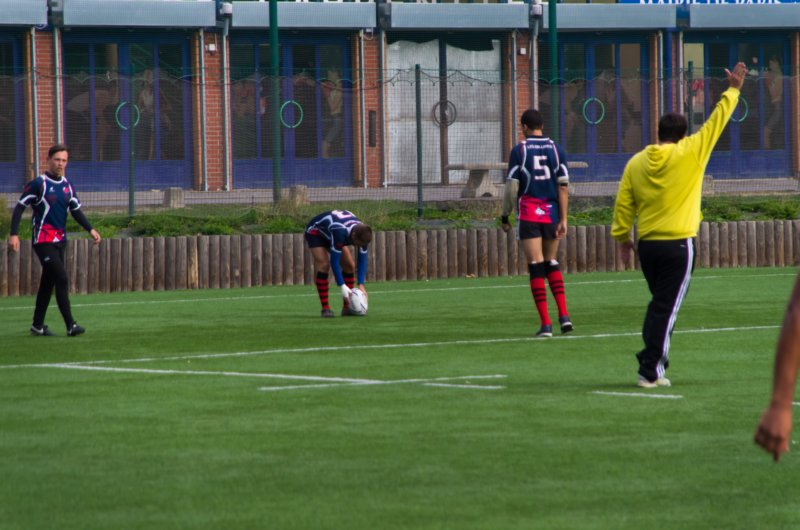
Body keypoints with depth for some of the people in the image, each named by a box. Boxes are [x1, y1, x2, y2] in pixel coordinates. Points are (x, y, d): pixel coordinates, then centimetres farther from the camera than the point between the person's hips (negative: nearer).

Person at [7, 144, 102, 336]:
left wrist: (90, 229, 1)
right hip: (44, 241, -7)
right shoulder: (38, 184, -10)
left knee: (48, 283, 12)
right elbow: (19, 207, -9)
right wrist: (14, 234, -18)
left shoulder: (67, 186, 10)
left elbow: (76, 210, 16)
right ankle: (70, 325, -16)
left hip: (60, 241, 7)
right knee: (62, 279, -15)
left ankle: (38, 325, 21)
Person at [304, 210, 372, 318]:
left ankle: (347, 308, 0)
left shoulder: (362, 234, -26)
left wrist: (361, 285, -24)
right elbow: (334, 260, -40)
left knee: (349, 265, -4)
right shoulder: (340, 232, -45)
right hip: (315, 232, -6)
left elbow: (362, 260, -17)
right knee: (323, 265, -24)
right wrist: (342, 286, -39)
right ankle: (325, 308, -20)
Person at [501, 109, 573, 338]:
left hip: (528, 214, -3)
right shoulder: (555, 149, 5)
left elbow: (512, 187, -5)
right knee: (551, 262, 18)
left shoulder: (519, 150, -3)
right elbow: (563, 186, 0)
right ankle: (563, 315, 2)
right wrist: (563, 219, 1)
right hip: (552, 213, 3)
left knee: (536, 266, -2)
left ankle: (545, 323, -8)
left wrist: (505, 216, 4)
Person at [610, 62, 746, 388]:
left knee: (659, 305, 18)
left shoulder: (636, 162, 4)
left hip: (647, 245, 5)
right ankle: (650, 370, -8)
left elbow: (623, 204, 5)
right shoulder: (689, 153, -7)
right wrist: (733, 91, 12)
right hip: (678, 244, -5)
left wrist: (622, 237, 16)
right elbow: (717, 121, 1)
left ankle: (655, 363, 16)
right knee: (665, 309, -4)